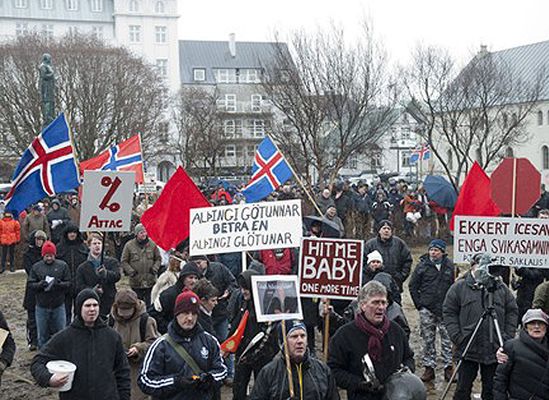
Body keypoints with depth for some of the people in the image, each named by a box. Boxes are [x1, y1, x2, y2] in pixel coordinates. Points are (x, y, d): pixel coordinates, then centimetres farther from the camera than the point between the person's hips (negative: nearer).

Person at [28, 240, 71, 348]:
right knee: (42, 334, 11)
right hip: (42, 306, 1)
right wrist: (40, 284, -18)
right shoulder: (36, 267, 3)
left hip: (58, 306, -1)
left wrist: (59, 284, -21)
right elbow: (30, 284, 1)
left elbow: (68, 284, -2)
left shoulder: (62, 266, -1)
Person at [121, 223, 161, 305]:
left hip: (150, 281, 2)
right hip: (136, 282, -1)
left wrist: (154, 269, -2)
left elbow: (158, 259, 13)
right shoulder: (129, 245, -3)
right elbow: (124, 261, 2)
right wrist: (131, 271, -10)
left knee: (150, 303, 7)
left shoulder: (152, 244, 3)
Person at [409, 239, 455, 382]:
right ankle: (429, 367, 14)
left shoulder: (449, 266, 4)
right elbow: (413, 286, 5)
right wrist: (419, 304, 0)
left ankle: (448, 367, 12)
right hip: (427, 309, 0)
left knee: (447, 338, 3)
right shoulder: (422, 266, 0)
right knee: (428, 339, 6)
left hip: (445, 309, 1)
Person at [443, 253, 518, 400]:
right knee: (463, 388, 6)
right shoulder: (459, 287, -1)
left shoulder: (501, 288, 7)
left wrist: (508, 336, 2)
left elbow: (512, 311, 11)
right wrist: (457, 337, -9)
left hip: (495, 350, 2)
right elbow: (448, 312, -1)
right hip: (468, 349, -2)